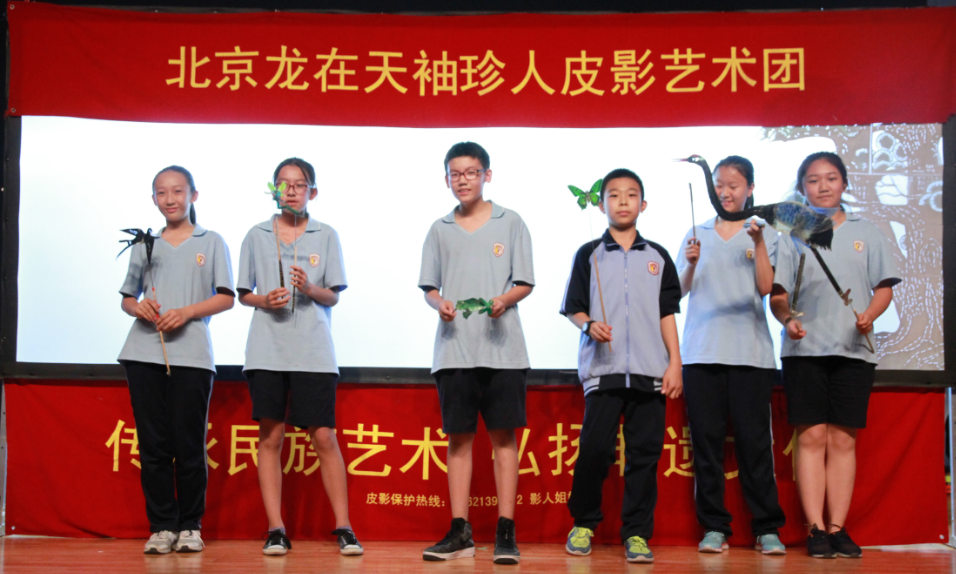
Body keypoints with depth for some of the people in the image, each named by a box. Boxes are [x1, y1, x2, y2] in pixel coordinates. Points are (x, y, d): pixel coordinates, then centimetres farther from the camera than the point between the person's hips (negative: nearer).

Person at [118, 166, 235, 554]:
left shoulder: (211, 242, 9)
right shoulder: (144, 245, 17)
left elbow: (226, 298, 3)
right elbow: (127, 296, 19)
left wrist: (187, 312, -11)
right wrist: (138, 307, -4)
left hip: (192, 354, -2)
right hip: (144, 352, 3)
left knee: (189, 445, -2)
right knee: (153, 443, 1)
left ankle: (190, 526, 9)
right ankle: (161, 526, 7)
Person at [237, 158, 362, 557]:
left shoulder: (326, 236, 8)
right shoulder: (257, 236, 10)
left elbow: (333, 296, 6)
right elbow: (244, 293, 13)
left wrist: (310, 289, -13)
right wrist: (264, 300, -7)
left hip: (313, 351, -1)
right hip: (267, 348, 1)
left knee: (324, 437, -4)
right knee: (270, 437, 1)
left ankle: (343, 527, 3)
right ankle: (276, 529, 7)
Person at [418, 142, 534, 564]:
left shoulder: (510, 223, 6)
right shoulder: (440, 230, 13)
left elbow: (525, 283, 4)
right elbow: (429, 286, 14)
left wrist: (505, 300, -16)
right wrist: (439, 303, -8)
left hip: (501, 346, -2)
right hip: (454, 348, 2)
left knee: (503, 435, -2)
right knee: (458, 437, 3)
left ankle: (505, 532, 2)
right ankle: (460, 532, 8)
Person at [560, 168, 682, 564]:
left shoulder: (657, 256, 13)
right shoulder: (589, 254, 9)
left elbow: (668, 313, 12)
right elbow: (573, 308, 8)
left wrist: (675, 362, 5)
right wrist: (589, 326, -13)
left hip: (650, 369, 2)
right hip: (602, 367, -1)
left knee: (645, 452, -1)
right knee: (595, 447, -7)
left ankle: (637, 534, 7)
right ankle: (583, 523, 12)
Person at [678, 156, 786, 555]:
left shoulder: (764, 233, 8)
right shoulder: (697, 234, 13)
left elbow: (765, 286, -3)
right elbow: (682, 289, 7)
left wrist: (759, 244, -13)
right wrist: (691, 263, -11)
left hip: (750, 351, -2)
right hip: (701, 351, 2)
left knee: (754, 439, -3)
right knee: (706, 439, 1)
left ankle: (767, 528, 4)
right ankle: (714, 526, 7)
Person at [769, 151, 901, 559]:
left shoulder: (866, 233, 12)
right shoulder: (793, 234, 10)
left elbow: (884, 287, 10)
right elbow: (777, 294, 6)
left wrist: (869, 316, -9)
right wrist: (787, 319, -14)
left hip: (853, 349, 1)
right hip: (805, 347, -1)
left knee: (843, 439, 0)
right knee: (812, 437, -5)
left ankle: (837, 528, 3)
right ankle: (816, 529, -3)